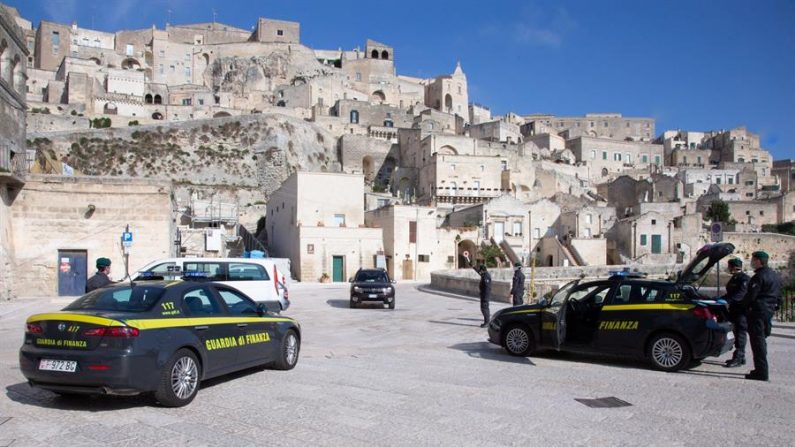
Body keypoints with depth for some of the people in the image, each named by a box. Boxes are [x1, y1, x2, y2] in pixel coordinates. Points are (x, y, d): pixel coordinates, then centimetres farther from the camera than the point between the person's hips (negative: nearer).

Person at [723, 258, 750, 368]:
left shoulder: (745, 279, -13)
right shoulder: (734, 279, 18)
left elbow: (740, 294, -27)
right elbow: (730, 294, 26)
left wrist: (726, 300, -35)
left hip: (742, 311, -10)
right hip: (735, 310, 10)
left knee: (740, 334, -8)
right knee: (737, 333, 14)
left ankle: (738, 358, -7)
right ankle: (740, 357, 23)